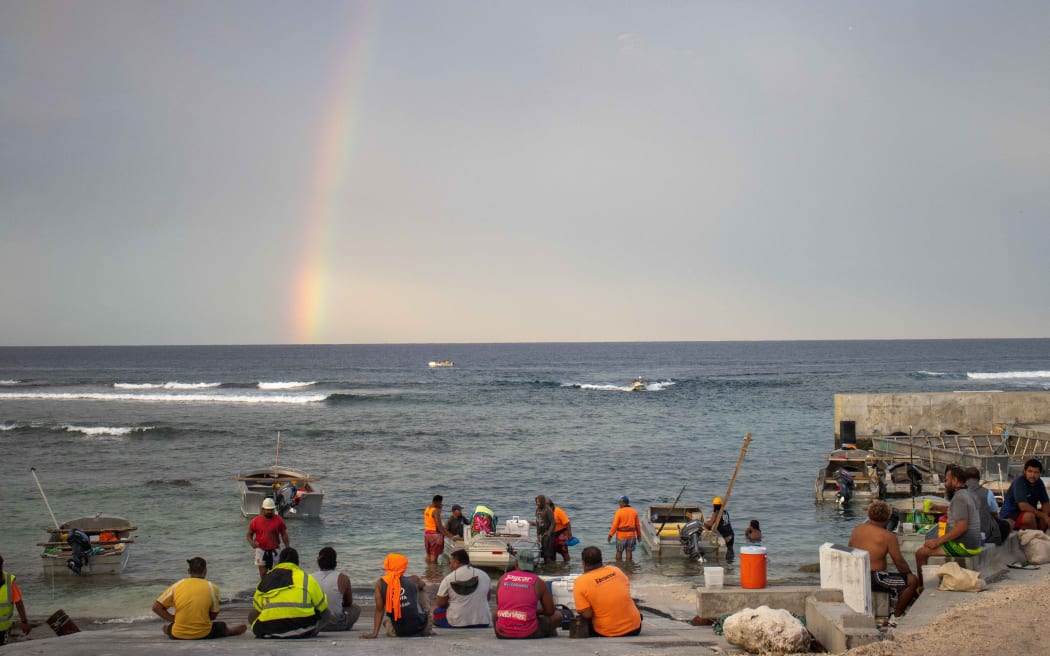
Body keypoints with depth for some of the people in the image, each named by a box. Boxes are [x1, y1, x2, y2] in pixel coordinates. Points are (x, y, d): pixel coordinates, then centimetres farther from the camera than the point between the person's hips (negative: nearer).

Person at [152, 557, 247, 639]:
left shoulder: (177, 585, 2)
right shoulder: (212, 587, -2)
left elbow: (156, 607, 3)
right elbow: (213, 615, 5)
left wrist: (174, 619, 7)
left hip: (178, 635, 1)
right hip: (203, 634, -1)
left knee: (166, 628, 37)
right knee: (222, 627, 32)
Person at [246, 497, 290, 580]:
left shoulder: (278, 520, -1)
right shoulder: (256, 520, -3)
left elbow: (284, 534, 5)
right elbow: (249, 534, 5)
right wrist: (252, 542, -16)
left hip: (274, 551, 1)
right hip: (261, 550, -1)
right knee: (263, 572, -4)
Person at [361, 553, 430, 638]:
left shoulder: (380, 583, -3)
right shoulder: (414, 580, -3)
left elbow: (379, 610, -4)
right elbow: (424, 586, 22)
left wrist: (374, 633, -1)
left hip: (397, 632, 3)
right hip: (420, 628, -3)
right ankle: (428, 629, 36)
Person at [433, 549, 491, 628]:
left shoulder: (448, 579, -9)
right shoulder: (484, 575, 2)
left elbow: (441, 604, -2)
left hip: (456, 624, -3)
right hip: (482, 624, 3)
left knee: (437, 609, 21)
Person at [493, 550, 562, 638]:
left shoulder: (502, 579, 7)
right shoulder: (538, 583, -1)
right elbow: (550, 611, 6)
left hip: (502, 634, 3)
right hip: (528, 634, -3)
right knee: (557, 615, 21)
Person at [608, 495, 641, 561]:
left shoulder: (619, 512, -12)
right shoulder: (634, 512, 1)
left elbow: (615, 525, -13)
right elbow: (637, 525, 6)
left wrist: (610, 535, -8)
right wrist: (639, 535, 17)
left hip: (621, 535, -3)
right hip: (631, 534, 3)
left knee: (619, 551, 10)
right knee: (629, 551, 7)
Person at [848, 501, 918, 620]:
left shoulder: (856, 530, 6)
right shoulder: (887, 536, -14)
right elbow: (899, 562, -11)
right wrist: (910, 574, 6)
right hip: (873, 580, -9)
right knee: (912, 581, -5)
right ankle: (896, 617, 1)